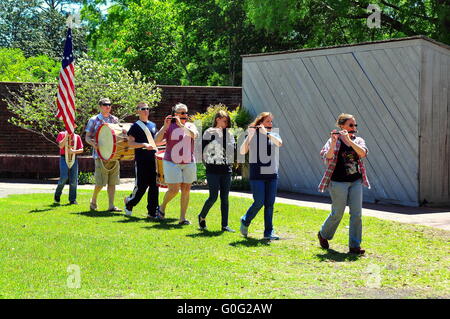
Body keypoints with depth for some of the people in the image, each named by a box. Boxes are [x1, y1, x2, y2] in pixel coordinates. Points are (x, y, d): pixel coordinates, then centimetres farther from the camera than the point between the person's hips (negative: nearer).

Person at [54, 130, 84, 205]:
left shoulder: (77, 137, 10)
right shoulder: (62, 134, 5)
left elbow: (81, 150, 6)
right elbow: (61, 146, -9)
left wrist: (73, 151, -11)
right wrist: (66, 136, -13)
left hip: (74, 159, 3)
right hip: (64, 158, -3)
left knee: (73, 180, 0)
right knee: (64, 178, -14)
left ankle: (72, 200, 7)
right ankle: (57, 196, 7)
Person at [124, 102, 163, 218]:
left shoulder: (153, 125, 17)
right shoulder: (135, 126, -2)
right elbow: (130, 143, -8)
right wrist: (144, 145, -20)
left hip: (153, 158, 6)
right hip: (141, 160, -5)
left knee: (154, 185, 1)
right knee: (141, 185, -4)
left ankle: (152, 211, 5)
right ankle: (129, 202, 22)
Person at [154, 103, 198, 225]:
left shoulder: (190, 126, 7)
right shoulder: (169, 127, 0)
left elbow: (194, 135, -16)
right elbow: (156, 141, -11)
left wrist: (181, 125, -22)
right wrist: (165, 126, -19)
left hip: (188, 163, 3)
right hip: (172, 163, -3)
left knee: (186, 190, 2)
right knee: (174, 190, -8)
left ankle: (182, 218, 8)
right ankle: (162, 206, 20)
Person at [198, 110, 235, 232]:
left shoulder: (229, 134, 13)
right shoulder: (209, 133, -4)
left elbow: (233, 150, 21)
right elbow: (203, 150, -5)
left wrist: (230, 162, 9)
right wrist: (207, 163, -4)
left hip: (226, 170, 5)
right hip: (213, 170, -5)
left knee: (225, 198, 4)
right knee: (213, 197, -6)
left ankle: (225, 225, 7)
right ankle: (202, 217, 18)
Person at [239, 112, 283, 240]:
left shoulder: (274, 135, 10)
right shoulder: (253, 135, 0)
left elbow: (279, 143, -14)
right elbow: (242, 151, -12)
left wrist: (266, 133, -19)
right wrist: (249, 135, -18)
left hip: (272, 174, 4)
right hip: (257, 174, -4)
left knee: (270, 204, 2)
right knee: (259, 202, -8)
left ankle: (269, 232, 7)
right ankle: (245, 221, 18)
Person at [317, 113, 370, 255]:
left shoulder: (358, 141, 6)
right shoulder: (333, 141, -4)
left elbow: (363, 153, -15)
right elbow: (327, 157, -20)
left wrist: (349, 140, -23)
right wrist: (334, 141, -30)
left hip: (356, 182, 4)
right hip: (339, 182, -4)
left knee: (356, 214, -2)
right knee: (337, 214, 4)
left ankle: (354, 246, 4)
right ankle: (323, 235, 31)